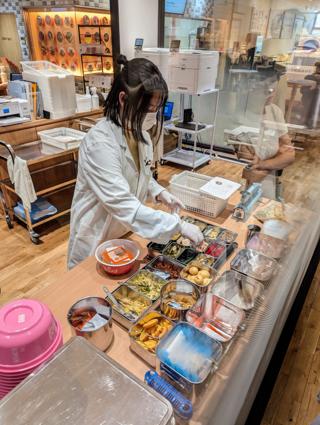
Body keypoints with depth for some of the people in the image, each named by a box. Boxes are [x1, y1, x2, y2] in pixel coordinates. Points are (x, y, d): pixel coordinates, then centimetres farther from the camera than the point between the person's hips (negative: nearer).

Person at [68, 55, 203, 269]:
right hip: (97, 239, -7)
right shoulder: (100, 143, -30)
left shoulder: (140, 132, -5)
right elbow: (123, 204, -36)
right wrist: (178, 225, -33)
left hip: (128, 231, 7)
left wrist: (159, 192, -8)